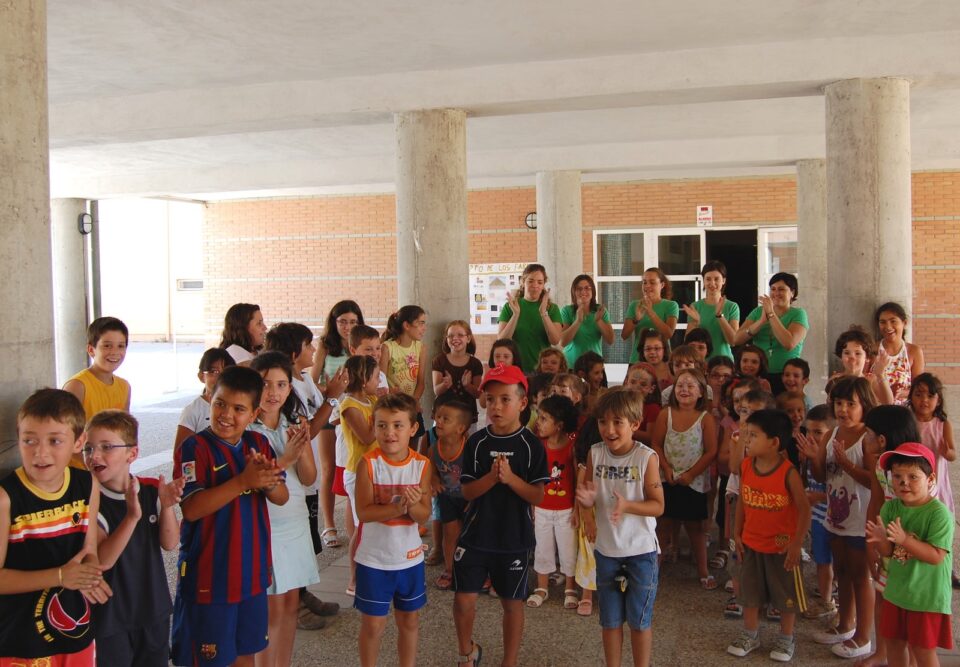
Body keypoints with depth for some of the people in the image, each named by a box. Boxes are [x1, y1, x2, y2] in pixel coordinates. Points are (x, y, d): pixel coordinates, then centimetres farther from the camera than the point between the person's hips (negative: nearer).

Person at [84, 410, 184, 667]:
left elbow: (170, 543, -6)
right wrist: (132, 516, -38)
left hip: (154, 610, 4)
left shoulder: (152, 490, -4)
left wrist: (167, 507, -23)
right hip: (110, 618, -4)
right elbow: (102, 560, -25)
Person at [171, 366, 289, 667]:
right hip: (207, 575, -6)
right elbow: (191, 509, -24)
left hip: (252, 571, 6)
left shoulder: (259, 444, 4)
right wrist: (243, 481, -30)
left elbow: (281, 498, 2)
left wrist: (268, 482, -20)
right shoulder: (195, 447, -15)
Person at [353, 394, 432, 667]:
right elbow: (363, 512, -19)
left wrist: (414, 505, -29)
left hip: (410, 557, 3)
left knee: (408, 620, 16)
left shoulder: (422, 464, -6)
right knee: (373, 623, 7)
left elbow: (424, 515, -8)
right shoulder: (369, 463, -13)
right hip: (374, 558, -2)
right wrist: (397, 507, -32)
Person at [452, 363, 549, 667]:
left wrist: (511, 478, -25)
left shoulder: (531, 445, -8)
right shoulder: (476, 442, -3)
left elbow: (538, 496, -10)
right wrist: (492, 476, -23)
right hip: (475, 536, 1)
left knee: (512, 602, 11)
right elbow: (467, 492, -5)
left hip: (515, 538, -1)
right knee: (464, 599, 3)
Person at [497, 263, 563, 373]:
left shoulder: (552, 308, 5)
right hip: (515, 367, 0)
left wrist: (543, 313, -17)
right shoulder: (509, 307, 3)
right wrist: (515, 314, -17)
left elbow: (555, 341, -7)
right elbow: (501, 341, -6)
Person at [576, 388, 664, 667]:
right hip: (606, 549, 3)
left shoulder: (646, 457, -15)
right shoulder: (595, 453, -5)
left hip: (641, 550, -3)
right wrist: (587, 499, -20)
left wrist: (627, 505, -30)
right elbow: (589, 498, 3)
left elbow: (658, 506, -13)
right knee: (610, 620, 16)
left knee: (639, 620, 11)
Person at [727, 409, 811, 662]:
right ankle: (750, 634, 34)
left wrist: (796, 543, -15)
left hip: (782, 546, -4)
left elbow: (804, 509, -16)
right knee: (750, 592, 16)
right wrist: (737, 533, 5)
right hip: (751, 543, 5)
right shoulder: (745, 466, -7)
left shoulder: (788, 473, -21)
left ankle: (786, 639, 30)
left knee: (786, 594, 12)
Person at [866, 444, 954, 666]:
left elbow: (936, 556, -25)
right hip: (895, 591, 6)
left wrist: (904, 538, -34)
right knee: (893, 642, 20)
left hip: (927, 596, -5)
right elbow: (889, 552, -2)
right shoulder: (890, 508, -4)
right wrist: (881, 539, -24)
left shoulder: (939, 513, -20)